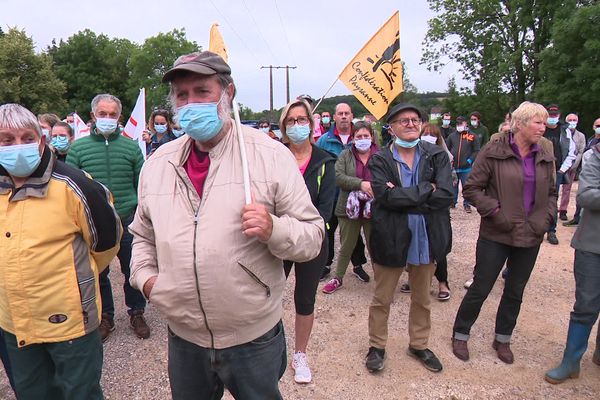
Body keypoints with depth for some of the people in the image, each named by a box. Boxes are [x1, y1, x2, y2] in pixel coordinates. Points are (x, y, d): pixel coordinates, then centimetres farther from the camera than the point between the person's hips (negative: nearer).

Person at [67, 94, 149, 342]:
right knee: (98, 274, 14)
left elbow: (141, 185, 4)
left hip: (128, 221, 0)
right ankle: (105, 317, 34)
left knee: (133, 271, 11)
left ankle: (136, 314, 31)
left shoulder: (131, 147, 1)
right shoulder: (78, 148, 0)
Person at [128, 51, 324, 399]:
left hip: (253, 336, -3)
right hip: (183, 336, 4)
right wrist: (145, 275, 0)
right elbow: (143, 235, 16)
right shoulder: (158, 163, 3)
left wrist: (274, 229, -29)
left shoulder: (271, 155, -11)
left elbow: (313, 236, -11)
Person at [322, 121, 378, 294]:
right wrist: (361, 184, -23)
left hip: (373, 209, 0)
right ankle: (338, 278, 32)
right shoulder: (345, 155, 3)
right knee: (346, 246, 15)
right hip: (350, 208, 1)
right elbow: (338, 177, -12)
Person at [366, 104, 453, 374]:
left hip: (426, 238, 3)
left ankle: (419, 344, 43)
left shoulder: (437, 156, -2)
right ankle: (377, 346, 35)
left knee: (422, 298, 21)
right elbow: (386, 195, -24)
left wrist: (403, 196, -20)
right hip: (391, 238, -2)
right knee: (382, 299, 13)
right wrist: (427, 189, -19)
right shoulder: (380, 160, -8)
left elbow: (446, 195, -15)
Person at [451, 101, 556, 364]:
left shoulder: (545, 157, 5)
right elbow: (471, 188, -10)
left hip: (530, 237, 5)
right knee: (480, 289, 4)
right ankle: (460, 335, 25)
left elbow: (551, 193, 16)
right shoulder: (494, 151, -10)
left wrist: (545, 219, 1)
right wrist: (495, 212, -17)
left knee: (515, 292, 16)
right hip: (496, 236, -5)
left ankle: (502, 340, 36)